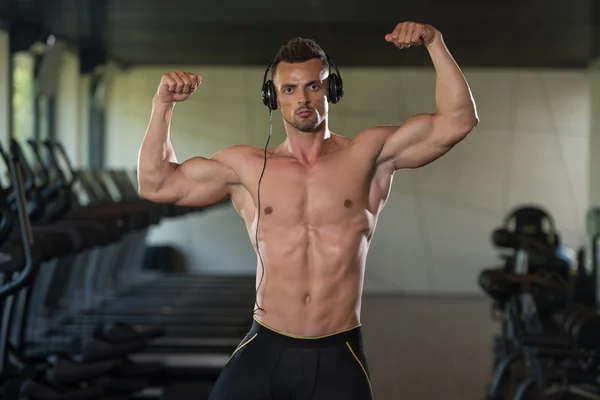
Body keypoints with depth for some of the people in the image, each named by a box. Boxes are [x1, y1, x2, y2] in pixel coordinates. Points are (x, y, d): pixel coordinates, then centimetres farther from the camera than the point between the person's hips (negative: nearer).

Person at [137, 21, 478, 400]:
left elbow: (459, 121, -4)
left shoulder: (369, 155, 2)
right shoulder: (247, 167, 6)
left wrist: (435, 42, -12)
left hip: (339, 357, -1)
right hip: (264, 351, 1)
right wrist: (164, 105, 0)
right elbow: (157, 184, 9)